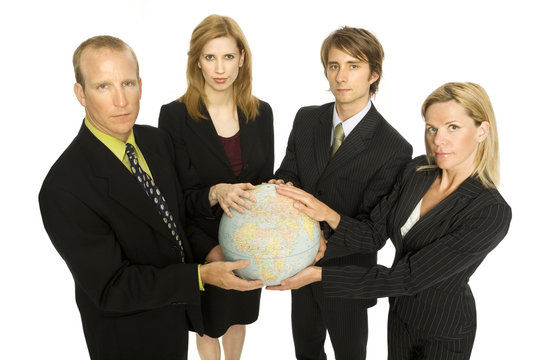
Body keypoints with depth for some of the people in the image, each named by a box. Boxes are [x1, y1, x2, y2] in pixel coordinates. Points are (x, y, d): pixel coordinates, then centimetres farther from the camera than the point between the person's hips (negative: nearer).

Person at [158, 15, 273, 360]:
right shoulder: (175, 115, -16)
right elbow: (178, 196, -15)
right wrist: (215, 193, -34)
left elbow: (265, 181, 1)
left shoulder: (260, 112, -4)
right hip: (204, 247, -3)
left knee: (238, 317, 26)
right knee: (209, 325, 20)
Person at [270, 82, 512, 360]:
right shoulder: (417, 171, -10)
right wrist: (325, 213, -30)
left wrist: (320, 274, -33)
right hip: (400, 311, 5)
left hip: (444, 333, -5)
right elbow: (373, 234, -11)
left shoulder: (492, 213, -30)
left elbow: (407, 278, -32)